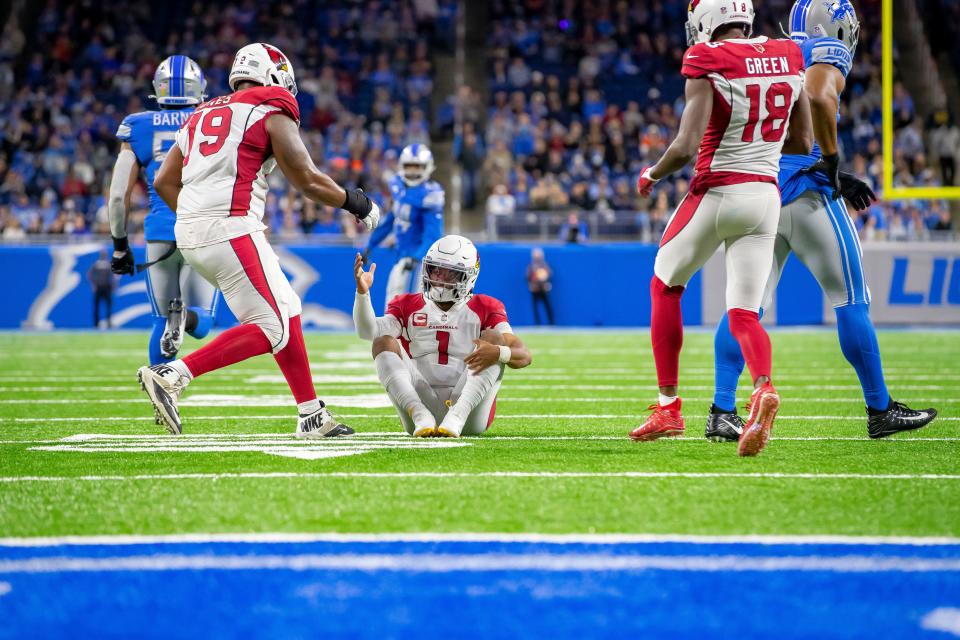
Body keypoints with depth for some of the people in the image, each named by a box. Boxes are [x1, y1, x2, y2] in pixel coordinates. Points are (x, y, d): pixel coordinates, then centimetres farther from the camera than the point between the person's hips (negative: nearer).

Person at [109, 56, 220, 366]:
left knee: (161, 323, 16)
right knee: (201, 323, 7)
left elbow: (118, 195, 3)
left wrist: (120, 245, 13)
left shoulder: (139, 128, 5)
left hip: (160, 235, 1)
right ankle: (186, 315, -28)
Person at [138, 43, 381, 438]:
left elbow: (164, 181, 18)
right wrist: (356, 203, 14)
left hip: (191, 230, 9)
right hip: (230, 230, -9)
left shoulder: (203, 116, 22)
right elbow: (307, 180, -1)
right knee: (271, 329, -7)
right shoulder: (272, 113, 2)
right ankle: (172, 376, -18)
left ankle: (312, 416, 18)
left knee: (287, 310, 17)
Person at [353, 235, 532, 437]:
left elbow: (524, 356, -4)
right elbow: (368, 331, -4)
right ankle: (421, 416, -36)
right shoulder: (408, 307, 15)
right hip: (420, 401, 1)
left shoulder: (485, 310, 9)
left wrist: (498, 353, -27)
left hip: (469, 408, -1)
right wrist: (362, 292, -22)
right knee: (384, 342, -13)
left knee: (493, 337, -18)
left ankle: (457, 416, -38)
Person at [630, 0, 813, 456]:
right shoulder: (788, 59, 5)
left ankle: (668, 406, 19)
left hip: (717, 192, -4)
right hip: (766, 195, 5)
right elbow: (802, 143, 12)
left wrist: (651, 175, 1)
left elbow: (685, 148, -18)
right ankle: (763, 388, -26)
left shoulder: (708, 67, -13)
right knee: (743, 312, 5)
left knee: (665, 286, 18)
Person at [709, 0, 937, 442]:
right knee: (850, 300, 3)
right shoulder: (829, 53, -1)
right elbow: (820, 95, -25)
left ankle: (722, 411, -5)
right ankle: (880, 410, 10)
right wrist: (831, 160, -14)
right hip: (804, 192, -6)